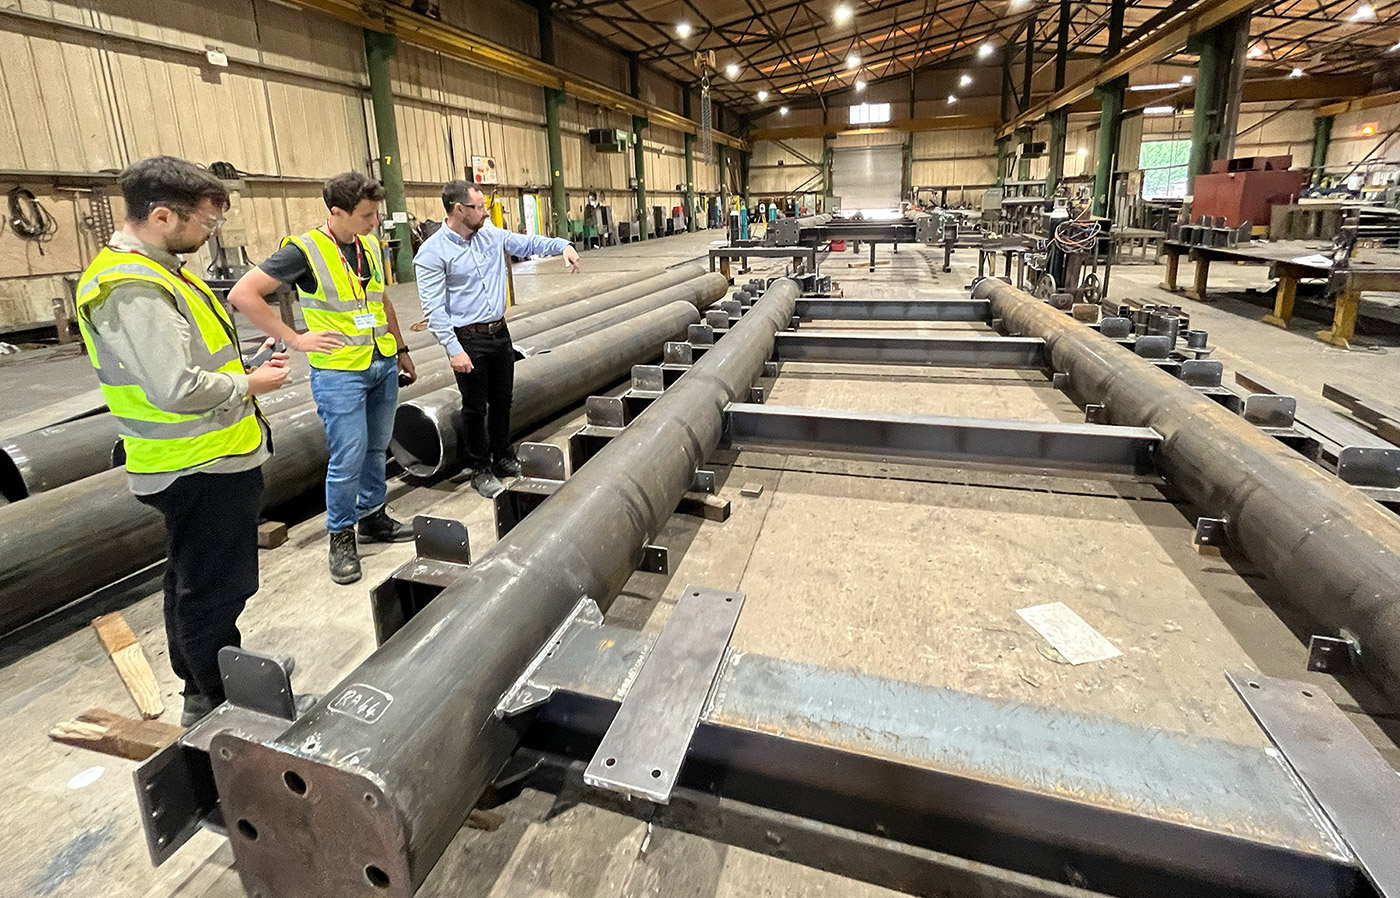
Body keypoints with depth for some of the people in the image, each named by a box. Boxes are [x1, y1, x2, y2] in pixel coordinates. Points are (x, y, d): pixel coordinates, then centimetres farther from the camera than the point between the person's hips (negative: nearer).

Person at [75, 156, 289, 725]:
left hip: (196, 464, 11)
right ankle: (218, 707, 20)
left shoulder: (150, 271, 11)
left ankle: (200, 691, 40)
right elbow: (177, 389, -29)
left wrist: (242, 369, 7)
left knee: (191, 583, 22)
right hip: (205, 469, -11)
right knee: (215, 592, 3)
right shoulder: (133, 288, -22)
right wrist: (249, 385, -14)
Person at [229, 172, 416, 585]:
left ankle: (373, 517, 32)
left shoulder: (371, 246, 9)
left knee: (376, 450, 15)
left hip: (383, 365, 6)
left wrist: (401, 350, 23)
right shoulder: (305, 250, -12)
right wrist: (295, 339, -14)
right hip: (339, 372, -6)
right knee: (348, 458, -4)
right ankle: (341, 537, 15)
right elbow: (242, 294, -13)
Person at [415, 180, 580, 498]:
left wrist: (562, 245, -5)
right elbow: (434, 308, -15)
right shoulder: (433, 253, -13)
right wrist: (454, 349, -20)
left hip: (500, 331, 6)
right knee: (475, 407, 5)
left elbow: (527, 243, 13)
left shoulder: (491, 234, 4)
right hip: (469, 339, -6)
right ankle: (480, 469, 21)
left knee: (502, 400, 16)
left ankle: (503, 458, 33)